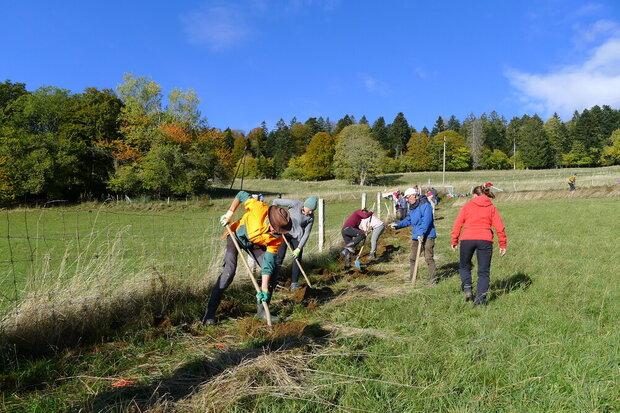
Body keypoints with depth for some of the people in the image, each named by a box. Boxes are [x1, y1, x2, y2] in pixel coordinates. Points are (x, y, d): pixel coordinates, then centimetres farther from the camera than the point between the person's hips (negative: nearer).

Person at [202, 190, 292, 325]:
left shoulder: (277, 239, -28)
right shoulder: (260, 209, -38)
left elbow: (268, 264, -28)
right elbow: (241, 195, -19)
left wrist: (264, 289, -33)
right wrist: (229, 213, -16)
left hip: (255, 244, 3)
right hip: (236, 235, -3)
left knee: (272, 272, -10)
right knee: (229, 271, -19)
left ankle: (261, 311, 7)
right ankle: (210, 313, -10)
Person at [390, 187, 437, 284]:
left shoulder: (425, 204, -15)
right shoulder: (412, 207, 14)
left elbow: (427, 220, -24)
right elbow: (409, 220, 25)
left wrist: (421, 233, -27)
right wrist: (398, 225, 16)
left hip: (427, 236, -9)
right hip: (415, 236, 9)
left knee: (429, 257, -8)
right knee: (412, 258, 12)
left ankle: (433, 278, 2)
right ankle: (412, 277, 23)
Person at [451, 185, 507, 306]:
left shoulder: (467, 206, 8)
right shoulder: (491, 208, 11)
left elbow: (457, 224, 3)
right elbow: (500, 227, 5)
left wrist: (454, 242, 8)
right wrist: (503, 245, 10)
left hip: (467, 239, -1)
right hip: (485, 240, 1)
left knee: (464, 266, 20)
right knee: (484, 272, 9)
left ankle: (467, 288, 0)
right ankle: (480, 298, -2)